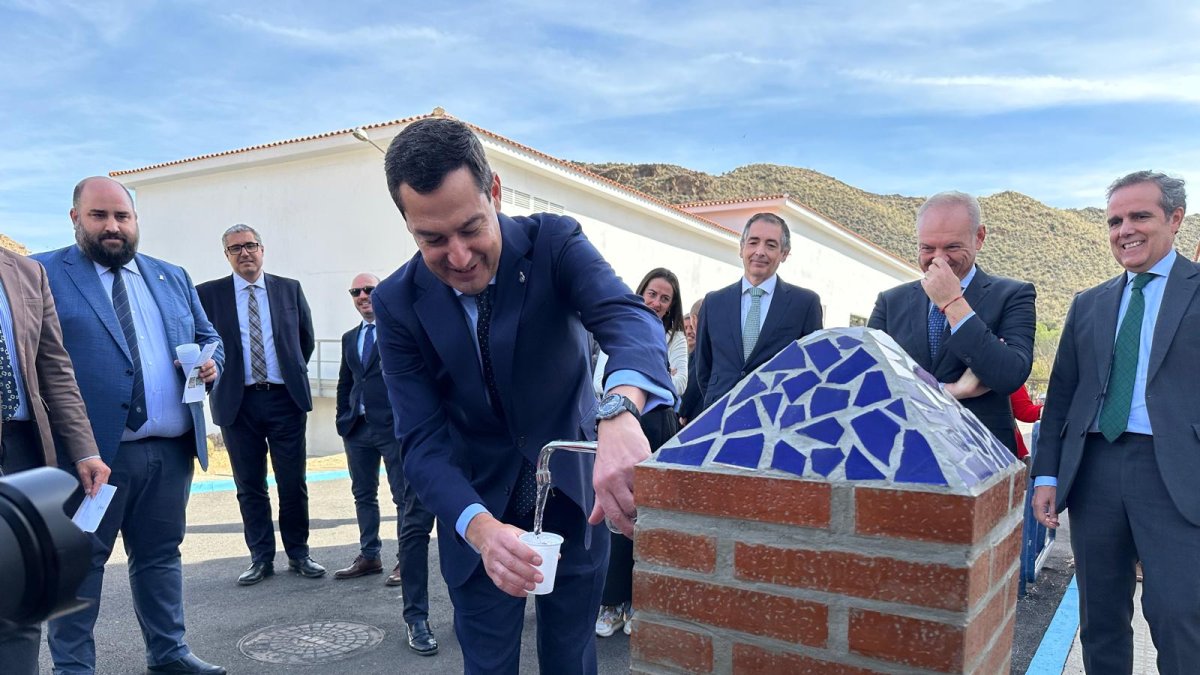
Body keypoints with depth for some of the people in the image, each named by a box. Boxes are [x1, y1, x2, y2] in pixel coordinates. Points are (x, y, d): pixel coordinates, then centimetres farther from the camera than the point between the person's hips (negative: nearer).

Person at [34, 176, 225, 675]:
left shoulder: (172, 277, 15)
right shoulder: (43, 274, -1)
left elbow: (208, 336, 20)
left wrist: (211, 361, -3)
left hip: (172, 449, 5)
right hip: (92, 450, -4)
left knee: (161, 555, 15)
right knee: (79, 561, 8)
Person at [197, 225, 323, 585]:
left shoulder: (289, 288, 7)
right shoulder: (208, 293, 3)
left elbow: (306, 339, 16)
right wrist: (217, 381, -1)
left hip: (285, 399, 0)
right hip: (237, 402, 0)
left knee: (293, 483, 4)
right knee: (249, 487, 7)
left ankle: (298, 553, 18)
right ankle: (261, 558, 18)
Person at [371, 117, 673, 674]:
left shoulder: (555, 243, -17)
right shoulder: (397, 304, -14)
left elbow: (629, 317, -35)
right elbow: (423, 440, -18)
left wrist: (621, 413, -57)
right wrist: (481, 529, -37)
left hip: (574, 495, 0)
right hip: (477, 510, 0)